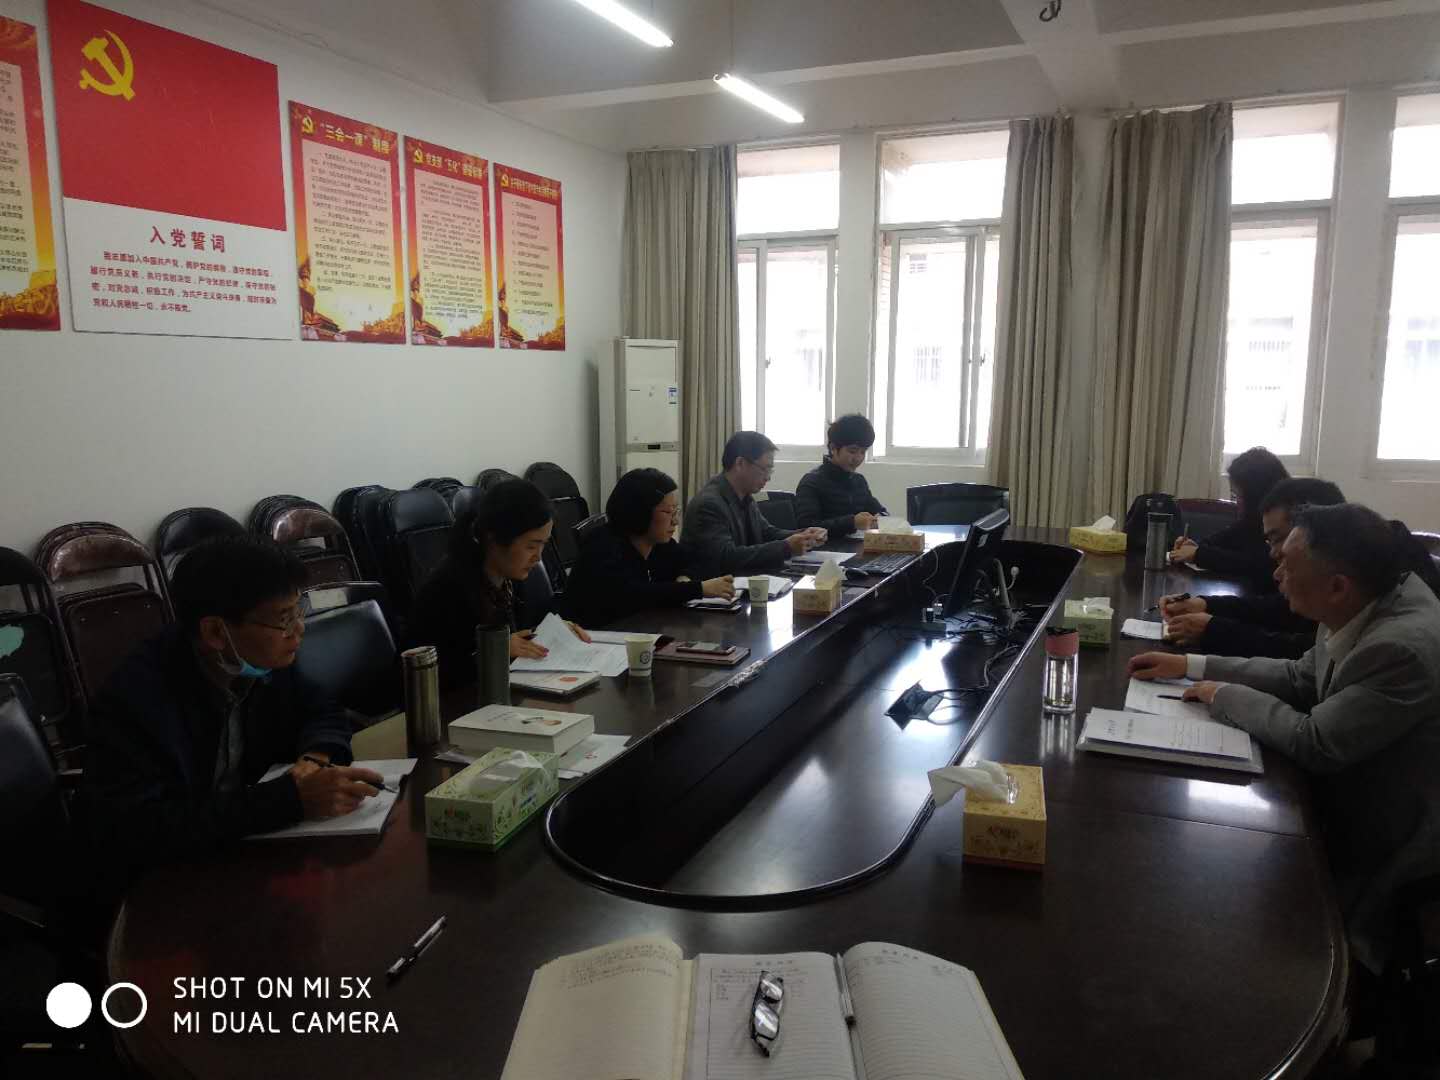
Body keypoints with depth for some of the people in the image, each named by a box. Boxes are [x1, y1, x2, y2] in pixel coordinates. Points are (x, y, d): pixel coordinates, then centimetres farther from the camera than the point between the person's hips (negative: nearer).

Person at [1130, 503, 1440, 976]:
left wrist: (1224, 696, -14)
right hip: (1352, 800, 7)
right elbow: (1300, 678, 6)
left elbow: (1314, 743, -28)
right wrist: (1191, 665, 2)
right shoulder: (1366, 604, -8)